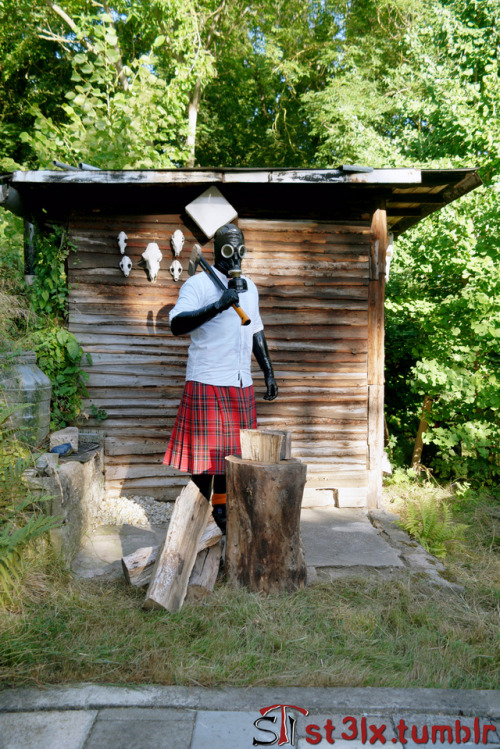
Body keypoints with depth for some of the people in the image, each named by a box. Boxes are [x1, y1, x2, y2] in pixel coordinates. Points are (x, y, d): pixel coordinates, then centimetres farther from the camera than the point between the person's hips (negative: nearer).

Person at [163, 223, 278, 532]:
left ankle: (221, 512, 28)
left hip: (241, 385, 6)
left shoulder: (249, 287, 16)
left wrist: (269, 373, 19)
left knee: (231, 451, 12)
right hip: (207, 382, -6)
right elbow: (177, 324, -21)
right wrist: (218, 305, -30)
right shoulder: (198, 284, -5)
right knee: (205, 453, -1)